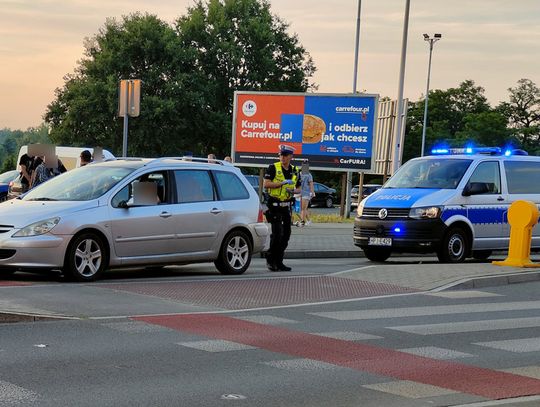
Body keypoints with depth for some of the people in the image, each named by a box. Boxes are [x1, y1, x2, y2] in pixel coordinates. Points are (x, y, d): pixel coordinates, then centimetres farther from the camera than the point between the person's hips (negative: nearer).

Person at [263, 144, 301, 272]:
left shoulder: (295, 171, 11)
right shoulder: (273, 168, -5)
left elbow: (298, 188, 19)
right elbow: (266, 184, -15)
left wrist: (293, 191, -5)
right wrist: (283, 183, -21)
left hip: (287, 205, 6)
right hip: (274, 205, -6)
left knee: (286, 235, 6)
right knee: (277, 234, -12)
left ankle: (278, 262, 14)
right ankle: (270, 259, 1)